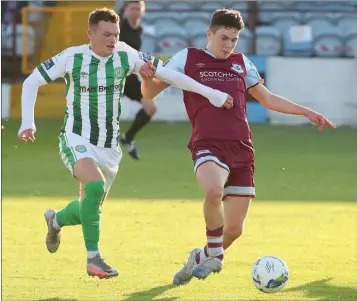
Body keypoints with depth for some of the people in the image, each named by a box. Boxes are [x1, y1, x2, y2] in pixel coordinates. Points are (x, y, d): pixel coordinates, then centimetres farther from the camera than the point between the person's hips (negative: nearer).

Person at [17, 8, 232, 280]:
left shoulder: (125, 56, -6)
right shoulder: (72, 58, -12)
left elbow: (166, 73, -3)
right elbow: (32, 82, -3)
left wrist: (211, 94, -4)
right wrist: (28, 121, -14)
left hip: (109, 146, 4)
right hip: (77, 140, -4)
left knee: (92, 206, 12)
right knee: (95, 186, -31)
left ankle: (56, 221, 48)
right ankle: (93, 258, -21)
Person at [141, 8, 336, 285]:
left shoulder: (242, 64, 20)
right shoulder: (187, 59, 9)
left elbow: (268, 99, 31)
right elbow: (151, 92, 7)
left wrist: (307, 112, 25)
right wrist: (147, 77, -16)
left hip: (241, 150, 4)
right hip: (208, 146, -4)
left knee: (234, 229, -1)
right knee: (214, 191, -38)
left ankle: (201, 258, 29)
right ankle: (215, 256, -15)